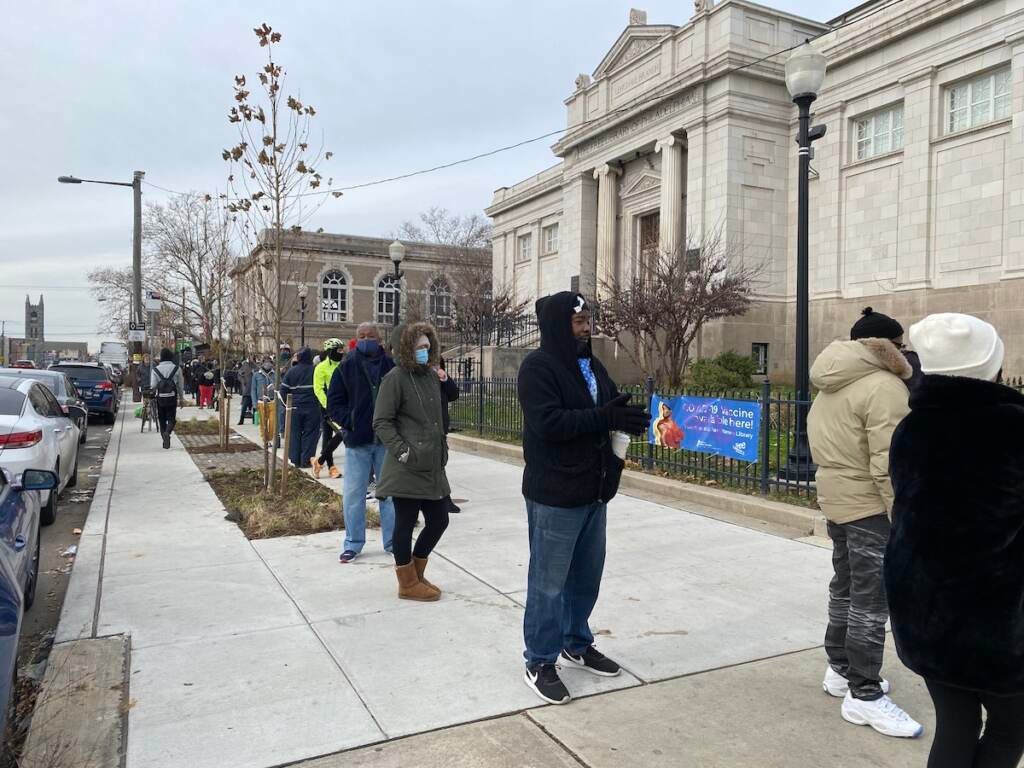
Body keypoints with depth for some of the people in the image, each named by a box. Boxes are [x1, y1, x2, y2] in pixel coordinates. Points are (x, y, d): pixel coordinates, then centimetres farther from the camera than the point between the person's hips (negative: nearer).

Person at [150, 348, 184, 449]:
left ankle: (166, 442, 14)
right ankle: (167, 432, -23)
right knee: (171, 419, 7)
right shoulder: (176, 369, -3)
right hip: (172, 398, -1)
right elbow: (181, 385, 0)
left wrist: (155, 392, 14)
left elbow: (153, 386, -9)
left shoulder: (155, 370, -3)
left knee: (162, 420, 13)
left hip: (160, 398, 1)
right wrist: (181, 398, 9)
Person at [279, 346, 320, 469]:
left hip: (295, 408, 2)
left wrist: (288, 403, 12)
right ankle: (306, 460, 4)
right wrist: (319, 402, 7)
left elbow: (283, 390, 1)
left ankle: (295, 459, 13)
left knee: (295, 433, 12)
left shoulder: (291, 371, 0)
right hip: (312, 408, -2)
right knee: (310, 434, 5)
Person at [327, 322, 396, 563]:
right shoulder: (346, 368, 2)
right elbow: (334, 404, 2)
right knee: (353, 494, 5)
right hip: (357, 442, 0)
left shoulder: (391, 366, 2)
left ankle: (393, 541, 22)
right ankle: (353, 543, 19)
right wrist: (350, 421, -12)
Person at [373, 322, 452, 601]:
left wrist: (442, 450, 18)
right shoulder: (395, 378, -8)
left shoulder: (432, 376, 15)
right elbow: (381, 422, -12)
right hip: (408, 468, -8)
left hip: (433, 467, 8)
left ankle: (417, 572, 32)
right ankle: (408, 583, 20)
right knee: (406, 523, 4)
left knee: (439, 520, 12)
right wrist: (402, 451, -18)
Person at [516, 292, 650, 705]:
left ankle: (577, 644, 38)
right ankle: (539, 662, 19)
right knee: (549, 583, 3)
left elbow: (607, 407, 19)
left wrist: (623, 418, -4)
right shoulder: (537, 366, -13)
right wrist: (605, 417, -24)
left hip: (593, 491, 8)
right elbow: (547, 422, -24)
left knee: (587, 576, 19)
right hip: (554, 495, -8)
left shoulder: (592, 364, 13)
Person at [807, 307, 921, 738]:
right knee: (871, 602, -1)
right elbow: (888, 465, -22)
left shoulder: (831, 386, 12)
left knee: (846, 589, 20)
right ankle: (864, 697, 7)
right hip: (870, 505, -9)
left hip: (836, 498, 9)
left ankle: (841, 671, 33)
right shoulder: (884, 386, -17)